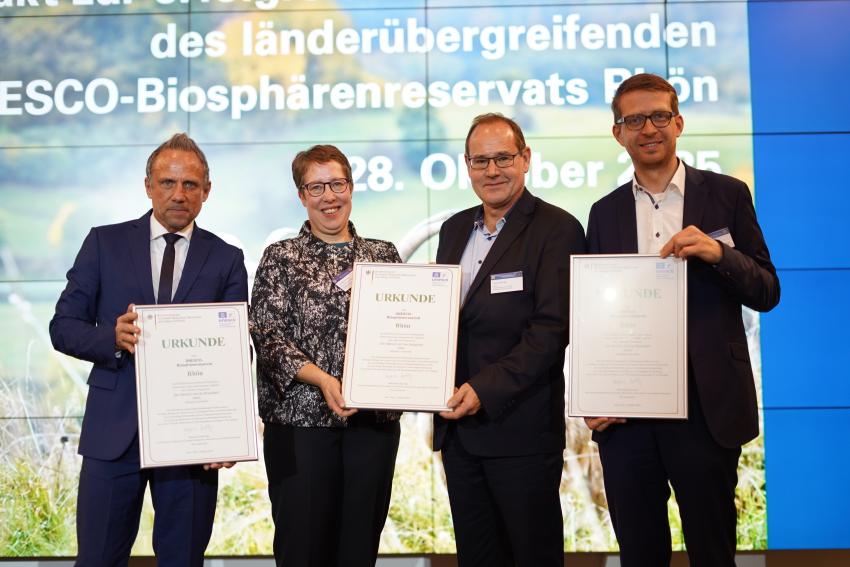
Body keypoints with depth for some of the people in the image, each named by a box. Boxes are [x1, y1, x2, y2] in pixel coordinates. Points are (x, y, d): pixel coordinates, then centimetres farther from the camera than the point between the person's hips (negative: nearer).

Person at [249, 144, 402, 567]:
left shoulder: (383, 255, 10)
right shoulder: (280, 258, 3)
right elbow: (267, 337, -5)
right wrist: (320, 378, -18)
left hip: (374, 418, 2)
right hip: (300, 419, -2)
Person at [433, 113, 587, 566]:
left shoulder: (557, 230, -9)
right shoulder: (455, 229, 12)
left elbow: (551, 329, -17)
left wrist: (484, 390, -22)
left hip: (521, 431, -6)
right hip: (457, 426, 6)